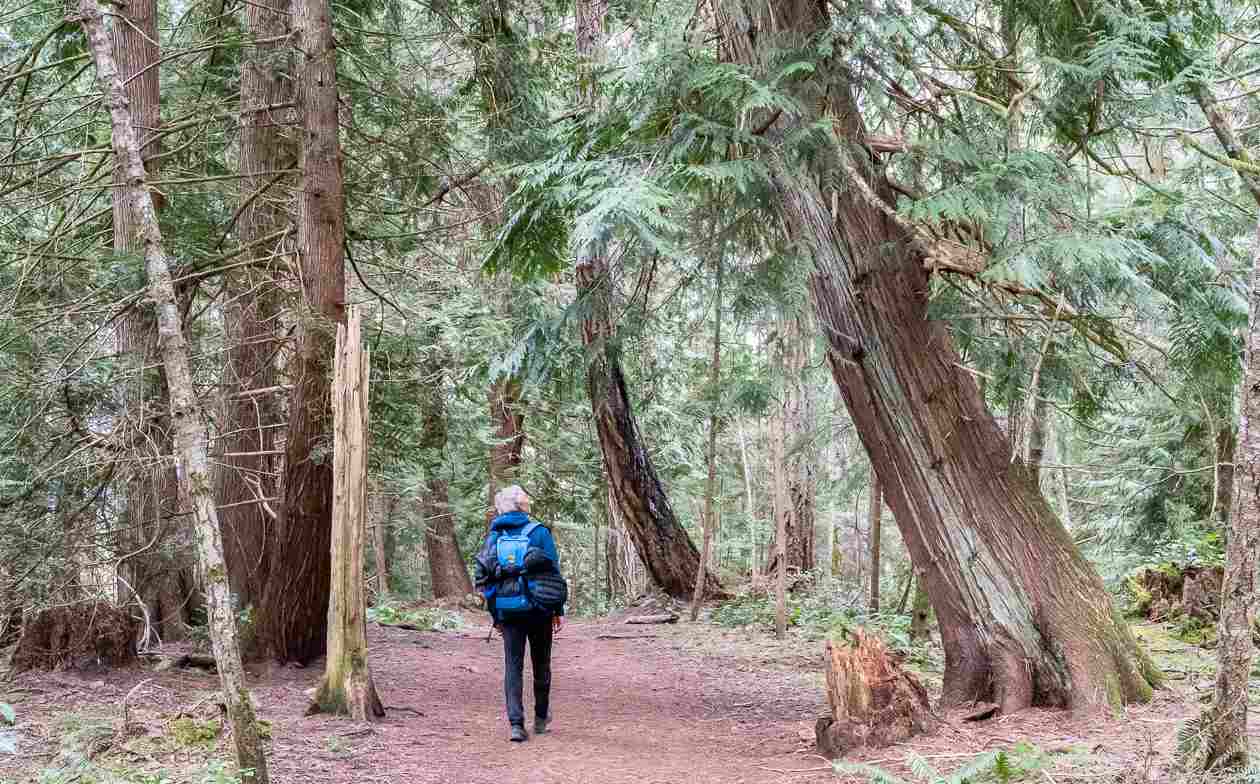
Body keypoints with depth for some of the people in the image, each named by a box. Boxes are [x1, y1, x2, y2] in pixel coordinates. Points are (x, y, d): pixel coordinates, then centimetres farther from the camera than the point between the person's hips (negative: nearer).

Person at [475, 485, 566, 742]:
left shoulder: (493, 537, 4)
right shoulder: (538, 532, -5)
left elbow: (484, 580, 6)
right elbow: (553, 573, -6)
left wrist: (495, 617, 13)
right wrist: (559, 610, 0)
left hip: (507, 611, 2)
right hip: (538, 608, -2)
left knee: (512, 665, 3)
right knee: (541, 663, 14)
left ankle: (516, 723, -8)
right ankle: (541, 718, 27)